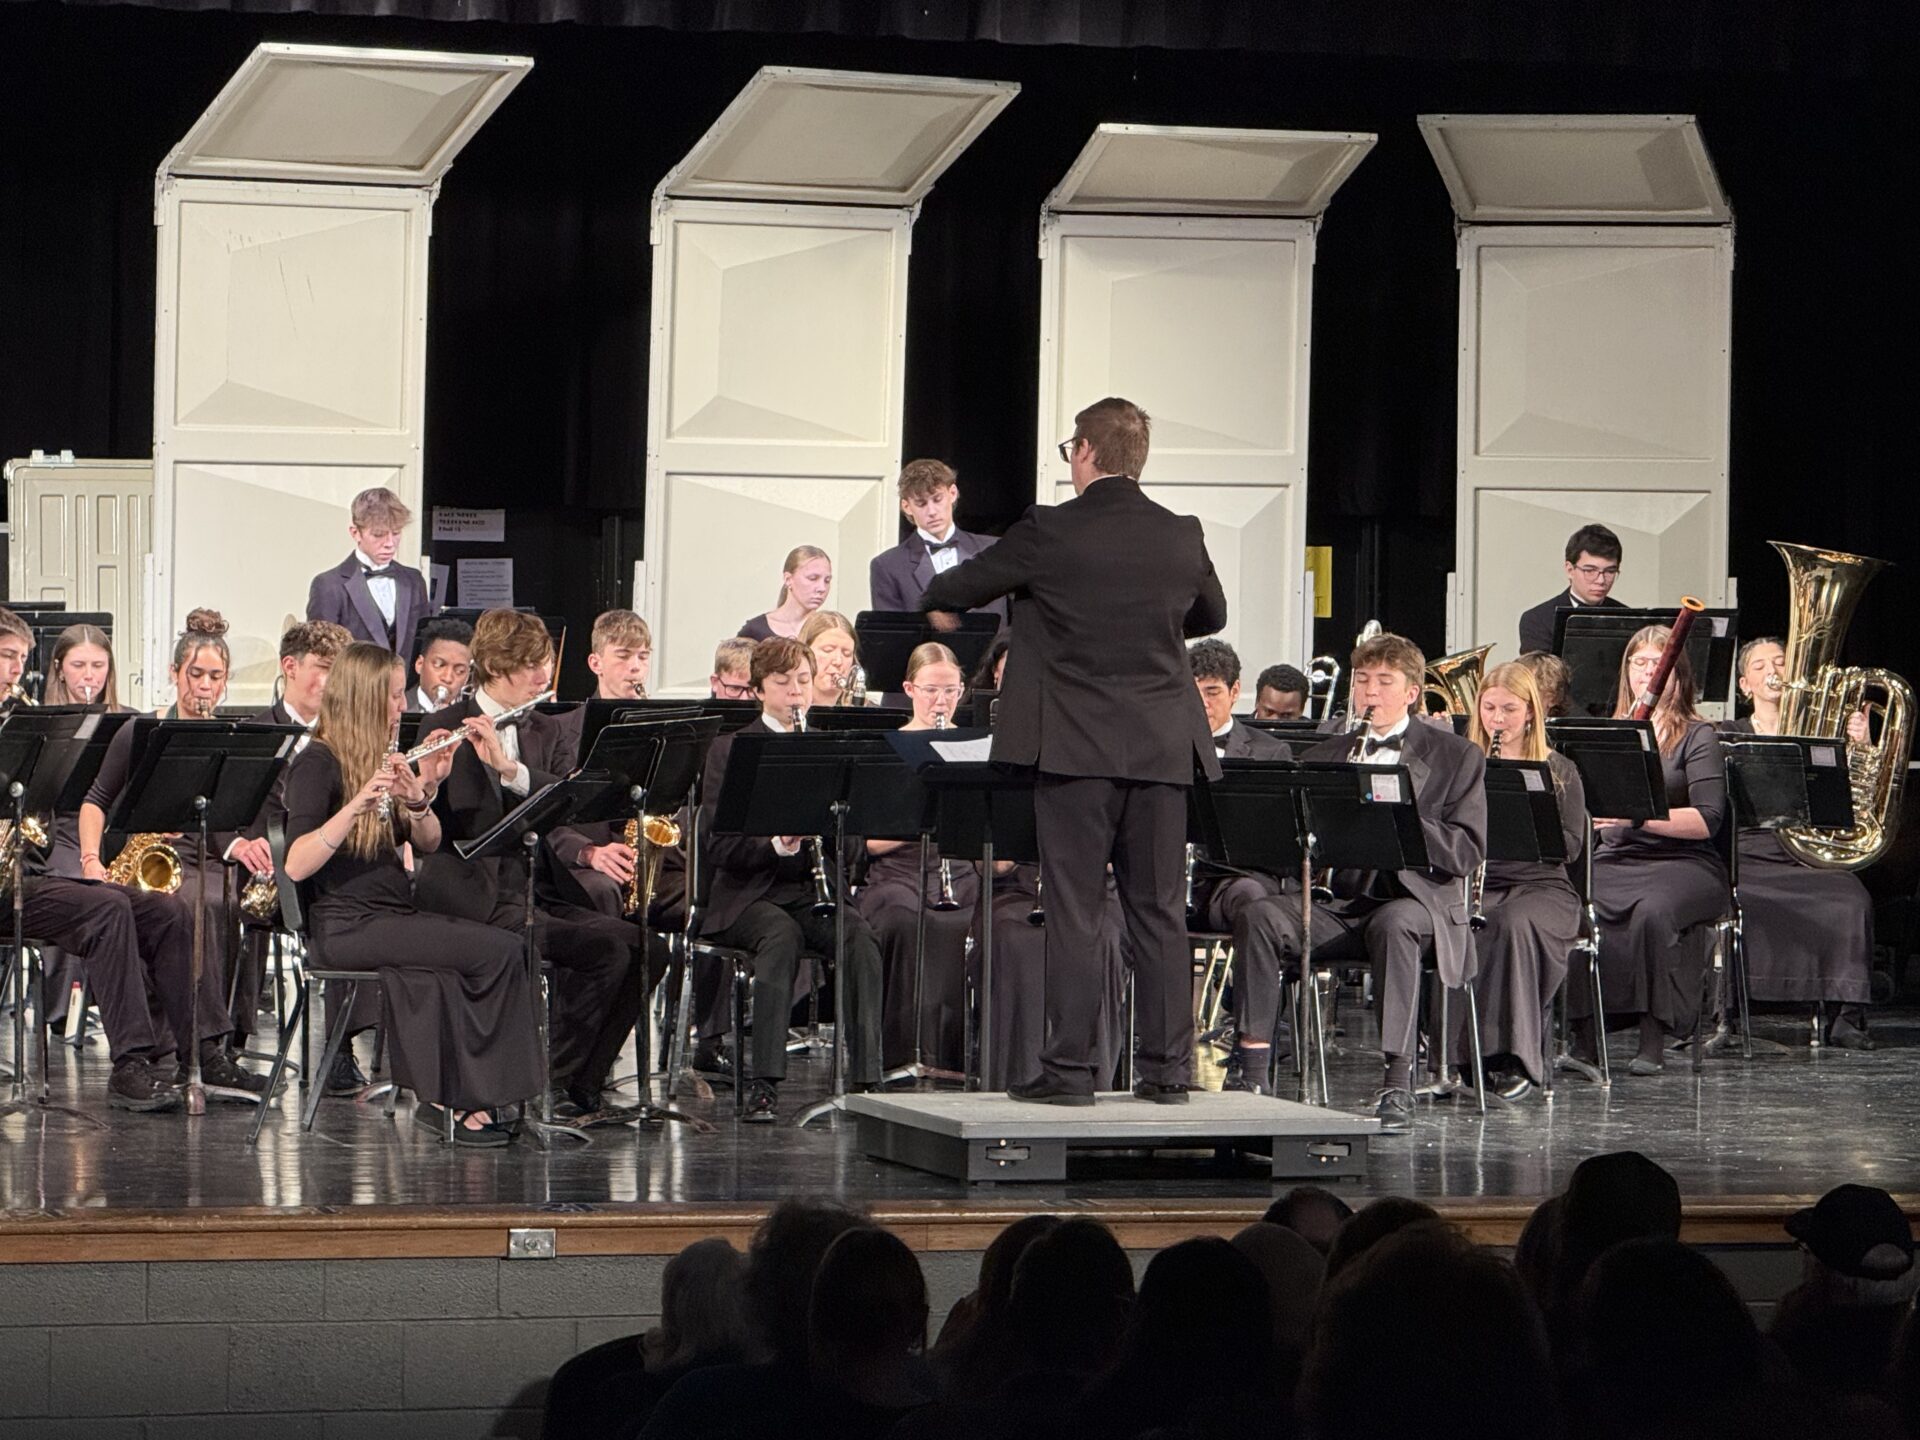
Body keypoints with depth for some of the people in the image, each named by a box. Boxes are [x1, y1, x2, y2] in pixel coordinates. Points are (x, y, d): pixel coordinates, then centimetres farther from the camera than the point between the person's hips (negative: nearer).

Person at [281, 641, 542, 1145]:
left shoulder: (380, 759, 16)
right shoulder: (317, 763, -7)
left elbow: (427, 845, 15)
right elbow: (296, 866, -19)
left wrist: (423, 793, -5)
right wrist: (357, 804, -30)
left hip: (395, 914, 7)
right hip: (346, 928, -7)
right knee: (498, 950, -21)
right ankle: (461, 1100, -11)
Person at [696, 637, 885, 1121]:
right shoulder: (731, 750, 4)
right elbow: (719, 846, -5)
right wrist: (778, 844, -23)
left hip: (817, 889, 3)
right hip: (749, 894, -3)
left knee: (861, 936, -29)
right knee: (782, 934, -36)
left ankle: (866, 1077, -31)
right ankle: (763, 1084, -38)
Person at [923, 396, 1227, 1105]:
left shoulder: (1049, 533, -8)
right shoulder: (1182, 537, 3)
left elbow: (948, 594, 5)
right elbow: (1212, 615, 23)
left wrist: (940, 604, 29)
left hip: (1076, 747, -3)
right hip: (1163, 748, 3)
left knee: (1074, 910, -1)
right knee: (1159, 912, 7)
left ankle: (1068, 1066, -1)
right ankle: (1168, 1067, 7)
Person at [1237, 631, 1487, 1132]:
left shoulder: (1456, 757, 7)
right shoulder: (1324, 757, 18)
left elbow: (1467, 852, -4)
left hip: (1413, 898, -4)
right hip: (1339, 899, 4)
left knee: (1394, 923, -39)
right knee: (1262, 916, -25)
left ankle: (1397, 1083, -41)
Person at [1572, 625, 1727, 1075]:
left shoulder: (1697, 738, 4)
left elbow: (1707, 820, -9)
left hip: (1681, 863, -4)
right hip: (1613, 860, 4)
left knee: (1653, 911, -38)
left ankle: (1653, 1041, -26)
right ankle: (1584, 1035, -20)